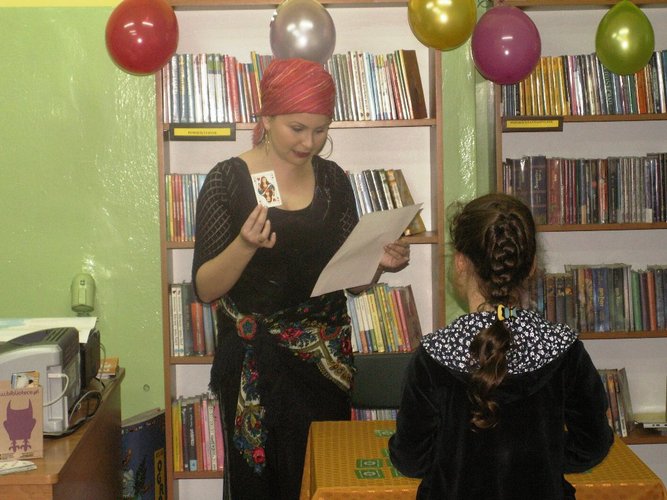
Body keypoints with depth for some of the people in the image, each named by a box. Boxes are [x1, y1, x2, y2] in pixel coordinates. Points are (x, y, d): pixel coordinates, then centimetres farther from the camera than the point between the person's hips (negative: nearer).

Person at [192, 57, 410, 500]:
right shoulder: (228, 180, -8)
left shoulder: (333, 179, 3)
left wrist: (379, 263, -12)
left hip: (325, 359, 3)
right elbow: (205, 288, -11)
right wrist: (245, 245, -28)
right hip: (256, 363, -3)